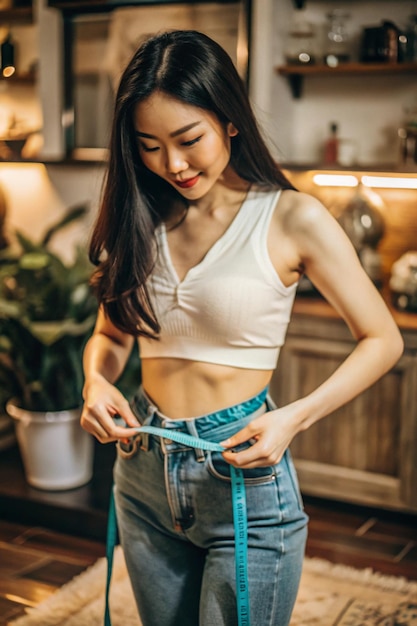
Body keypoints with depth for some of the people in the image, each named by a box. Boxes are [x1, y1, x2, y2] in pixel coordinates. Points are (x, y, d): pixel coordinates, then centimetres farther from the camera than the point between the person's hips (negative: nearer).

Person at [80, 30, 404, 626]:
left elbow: (382, 340, -6)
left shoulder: (291, 218, -12)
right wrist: (97, 381, -10)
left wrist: (293, 418, -19)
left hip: (242, 474, -5)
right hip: (143, 469, 5)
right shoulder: (140, 219, 3)